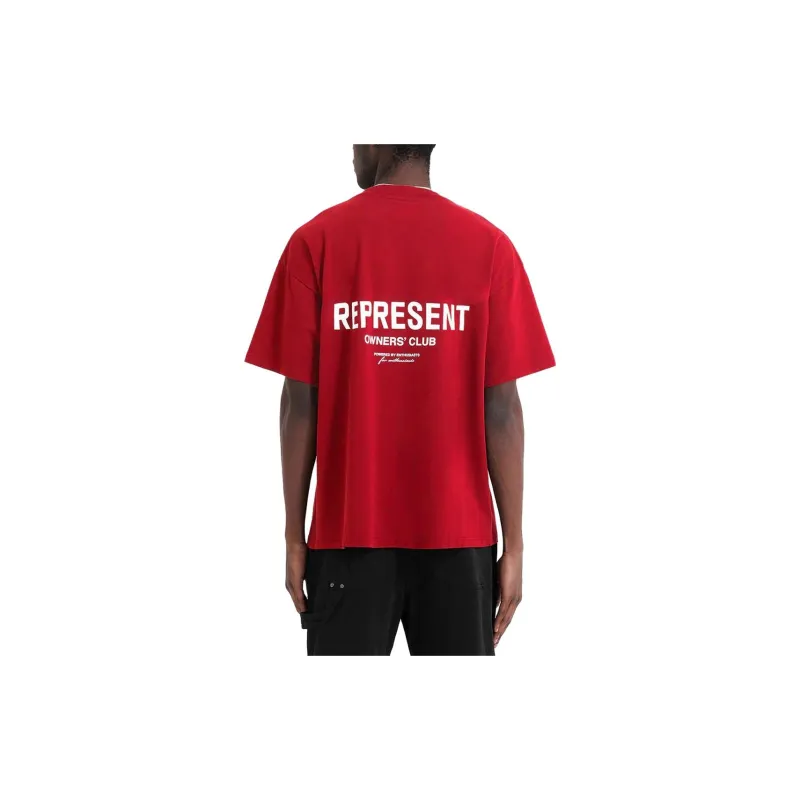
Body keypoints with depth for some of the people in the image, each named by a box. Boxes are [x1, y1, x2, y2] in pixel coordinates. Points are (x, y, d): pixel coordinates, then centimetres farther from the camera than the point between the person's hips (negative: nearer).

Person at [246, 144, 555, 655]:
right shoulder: (489, 244, -3)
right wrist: (514, 542, 2)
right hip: (459, 531, 1)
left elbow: (300, 403, -4)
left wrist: (295, 535, 4)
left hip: (350, 530, 0)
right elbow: (502, 408, -5)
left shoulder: (316, 241, -3)